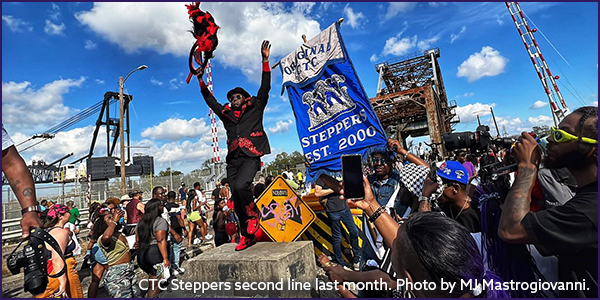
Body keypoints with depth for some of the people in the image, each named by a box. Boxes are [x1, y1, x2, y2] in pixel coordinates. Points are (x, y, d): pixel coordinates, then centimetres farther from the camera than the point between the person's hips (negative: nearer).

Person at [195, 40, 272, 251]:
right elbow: (211, 101, 34)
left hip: (251, 156, -5)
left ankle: (253, 215, -2)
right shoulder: (226, 114, 22)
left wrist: (265, 61, 3)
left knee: (240, 186, -29)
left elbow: (265, 88, 6)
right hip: (233, 159, 5)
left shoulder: (255, 109, 11)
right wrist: (201, 81, 36)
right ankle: (246, 236, 12)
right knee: (237, 198, 1)